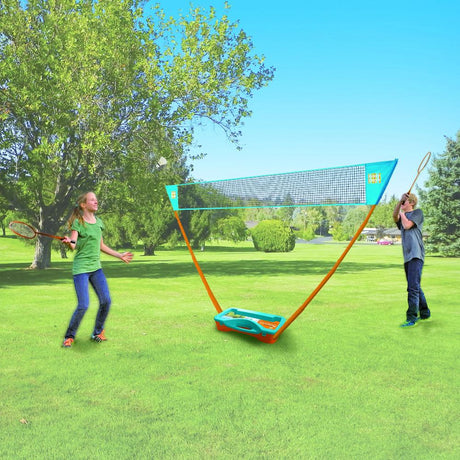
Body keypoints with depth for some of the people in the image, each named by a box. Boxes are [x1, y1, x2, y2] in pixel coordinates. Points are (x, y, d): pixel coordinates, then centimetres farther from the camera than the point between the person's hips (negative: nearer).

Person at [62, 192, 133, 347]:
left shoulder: (98, 222, 11)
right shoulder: (77, 223, -8)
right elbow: (73, 245, -17)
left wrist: (120, 255, 22)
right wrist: (69, 242, -40)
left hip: (96, 267, 6)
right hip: (81, 268, -6)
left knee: (106, 301, 0)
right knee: (83, 305, -10)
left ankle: (97, 333, 20)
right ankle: (69, 336, 12)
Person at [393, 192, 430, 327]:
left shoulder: (418, 212, 4)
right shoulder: (403, 216, 21)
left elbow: (407, 225, -10)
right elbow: (395, 217, -1)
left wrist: (402, 213, 6)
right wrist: (399, 202, -6)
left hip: (416, 255, -8)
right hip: (407, 256, 8)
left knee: (413, 287, -14)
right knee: (414, 287, 14)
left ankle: (411, 318, -16)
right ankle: (425, 313, 27)